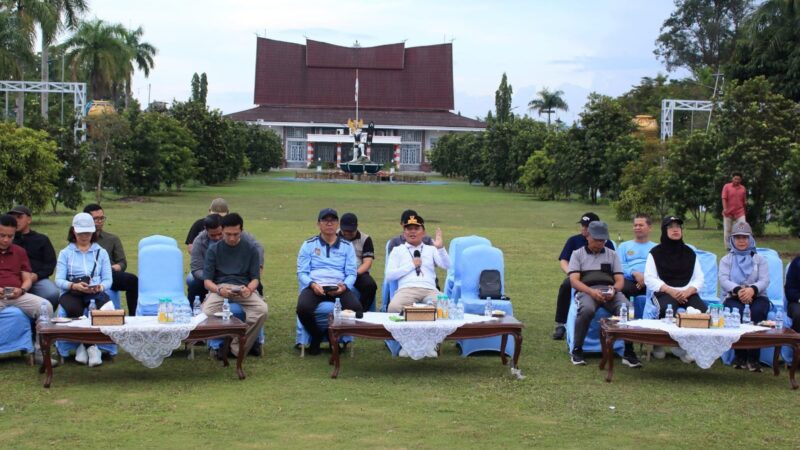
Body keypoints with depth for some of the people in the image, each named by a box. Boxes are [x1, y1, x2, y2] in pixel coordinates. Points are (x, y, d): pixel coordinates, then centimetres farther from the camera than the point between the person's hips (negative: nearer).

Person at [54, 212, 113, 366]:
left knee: (104, 308, -35)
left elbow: (108, 280, 8)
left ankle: (86, 345, -22)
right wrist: (74, 286, -22)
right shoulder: (65, 253, 14)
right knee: (73, 309, -37)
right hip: (72, 293, -1)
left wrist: (100, 287, -17)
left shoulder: (101, 252, 18)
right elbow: (59, 280, 0)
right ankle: (91, 346, -18)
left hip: (96, 293, 1)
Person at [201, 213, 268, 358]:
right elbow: (207, 280, 3)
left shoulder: (250, 249, 10)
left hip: (244, 288, 1)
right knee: (207, 313, -34)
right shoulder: (213, 250, 9)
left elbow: (255, 278, 8)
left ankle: (237, 349, -18)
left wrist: (249, 289, -17)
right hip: (220, 287, -1)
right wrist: (219, 289, -20)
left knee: (262, 309, -31)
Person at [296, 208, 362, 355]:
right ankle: (316, 336, -1)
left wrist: (344, 286, -14)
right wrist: (312, 284, -15)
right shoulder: (309, 245, 12)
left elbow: (351, 273, 8)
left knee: (356, 309, -29)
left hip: (338, 288, 1)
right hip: (314, 286, -1)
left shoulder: (347, 246, 15)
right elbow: (301, 272, 5)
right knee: (303, 308, -34)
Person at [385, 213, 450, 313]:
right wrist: (412, 265, 1)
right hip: (407, 289, -1)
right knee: (394, 308, -36)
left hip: (429, 290, 1)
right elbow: (389, 276, 6)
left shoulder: (431, 249, 22)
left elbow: (447, 266, 5)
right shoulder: (398, 250, 18)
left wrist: (440, 248, -12)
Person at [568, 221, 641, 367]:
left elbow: (620, 280, 14)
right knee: (587, 310, -38)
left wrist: (614, 289, -12)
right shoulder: (577, 254, 15)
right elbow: (574, 280, 2)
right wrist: (591, 291, -18)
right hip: (586, 291, -2)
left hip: (610, 291, 2)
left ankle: (629, 353, -21)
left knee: (628, 309, -30)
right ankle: (576, 350, -22)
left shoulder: (612, 254, 23)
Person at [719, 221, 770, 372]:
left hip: (756, 297, 0)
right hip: (733, 297, 0)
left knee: (758, 311, -35)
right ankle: (739, 354, -24)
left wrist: (752, 289, -25)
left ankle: (753, 357, -31)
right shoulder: (726, 260, 17)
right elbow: (723, 280, -3)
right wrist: (738, 290, -25)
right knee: (736, 311, -36)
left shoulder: (759, 259, 17)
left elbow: (765, 280, -1)